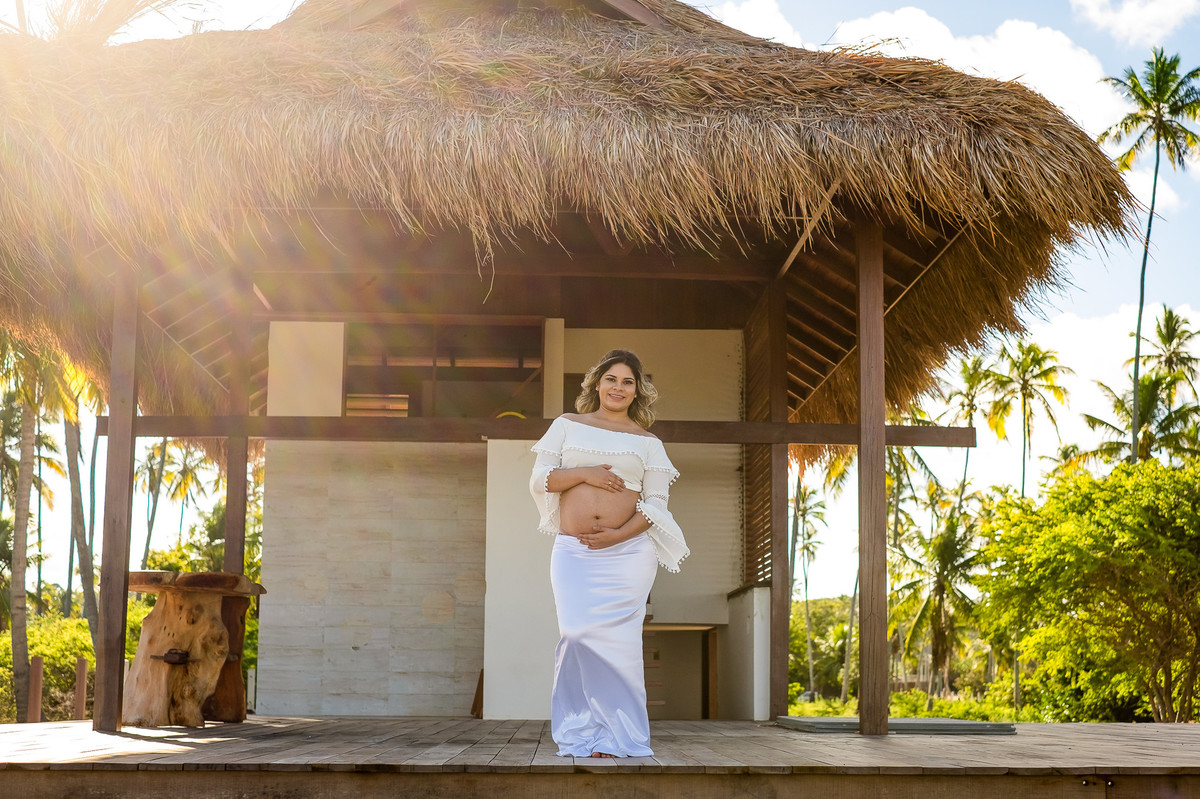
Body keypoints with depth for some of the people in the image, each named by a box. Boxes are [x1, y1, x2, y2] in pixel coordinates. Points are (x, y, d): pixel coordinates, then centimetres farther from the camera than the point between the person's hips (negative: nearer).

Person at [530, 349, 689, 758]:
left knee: (617, 640, -6)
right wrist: (583, 473, -8)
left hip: (628, 552, -1)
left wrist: (619, 535, -10)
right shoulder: (568, 425, 15)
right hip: (572, 552, 1)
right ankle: (580, 730, 3)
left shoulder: (648, 442, 13)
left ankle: (614, 735, 2)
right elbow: (538, 480, 9)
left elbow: (657, 502, 6)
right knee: (578, 635, -7)